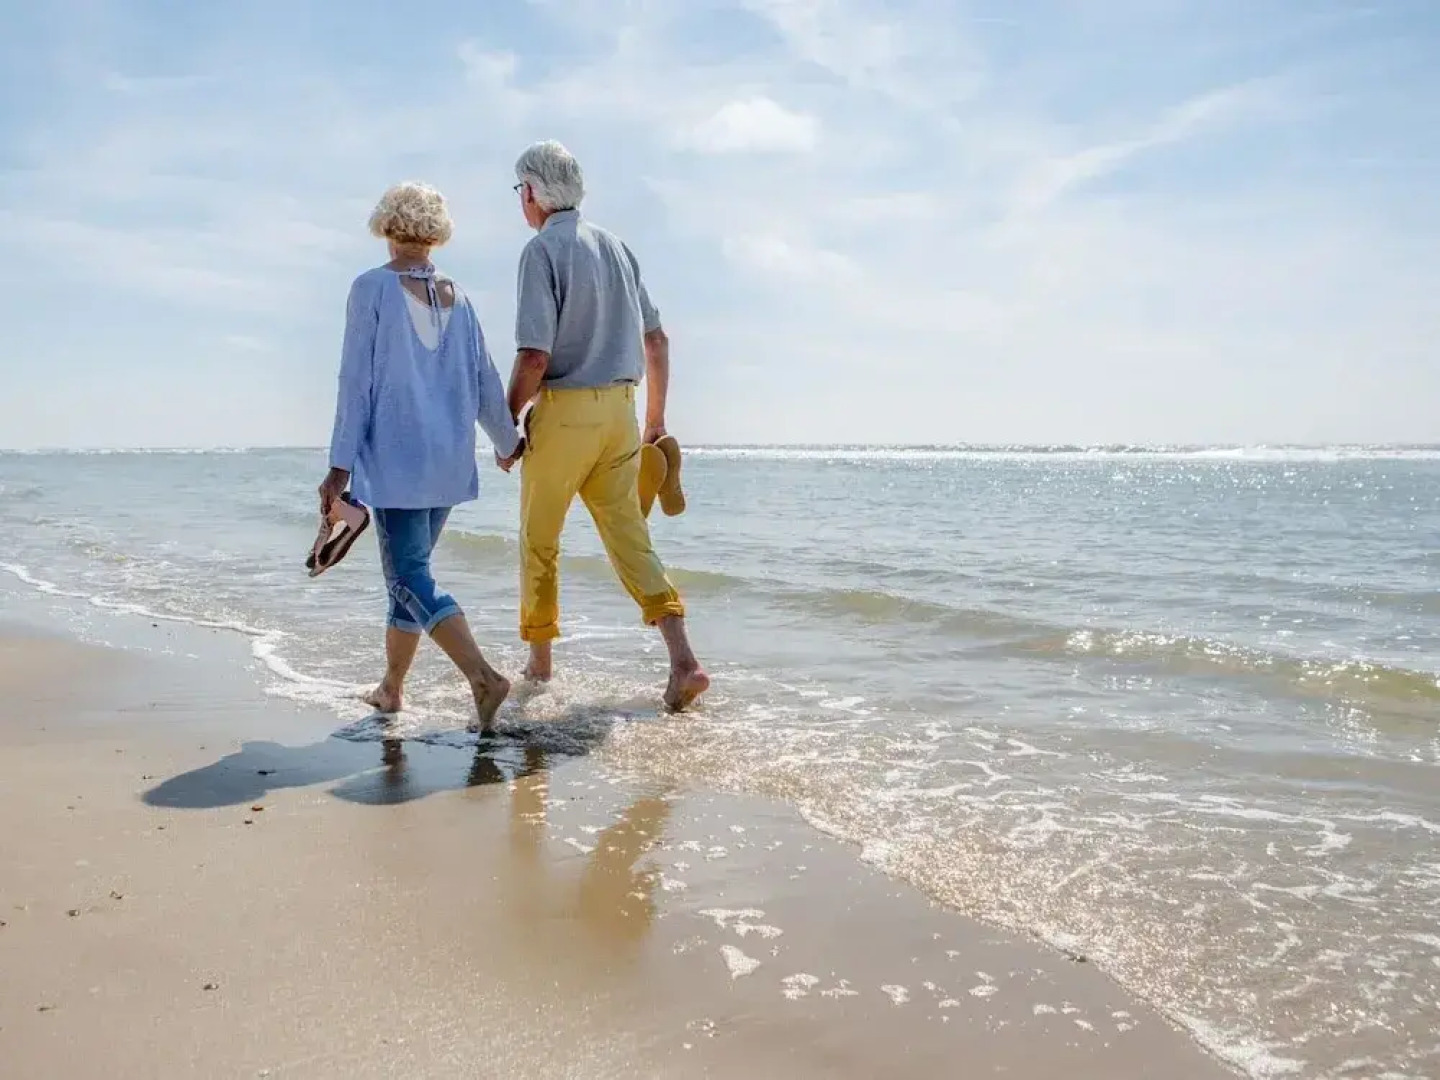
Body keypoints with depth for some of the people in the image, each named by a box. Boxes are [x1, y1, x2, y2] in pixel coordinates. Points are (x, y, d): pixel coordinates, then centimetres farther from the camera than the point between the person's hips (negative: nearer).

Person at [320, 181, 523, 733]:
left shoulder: (372, 288, -5)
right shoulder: (456, 295, 8)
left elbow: (357, 381, -8)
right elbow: (484, 379, 12)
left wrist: (340, 466, -6)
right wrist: (507, 441, 28)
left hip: (394, 458, -6)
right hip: (450, 460, 6)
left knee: (409, 576, -7)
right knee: (410, 567, 17)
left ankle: (483, 676, -23)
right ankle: (390, 687, 26)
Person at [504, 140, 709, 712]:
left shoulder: (542, 250, -9)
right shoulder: (615, 246, 12)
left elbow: (535, 356, -17)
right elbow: (656, 340, 14)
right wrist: (656, 415, 22)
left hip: (563, 411, -6)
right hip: (620, 408, 6)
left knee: (539, 540, 11)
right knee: (629, 536, 7)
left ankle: (539, 663, 22)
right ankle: (683, 660, -5)